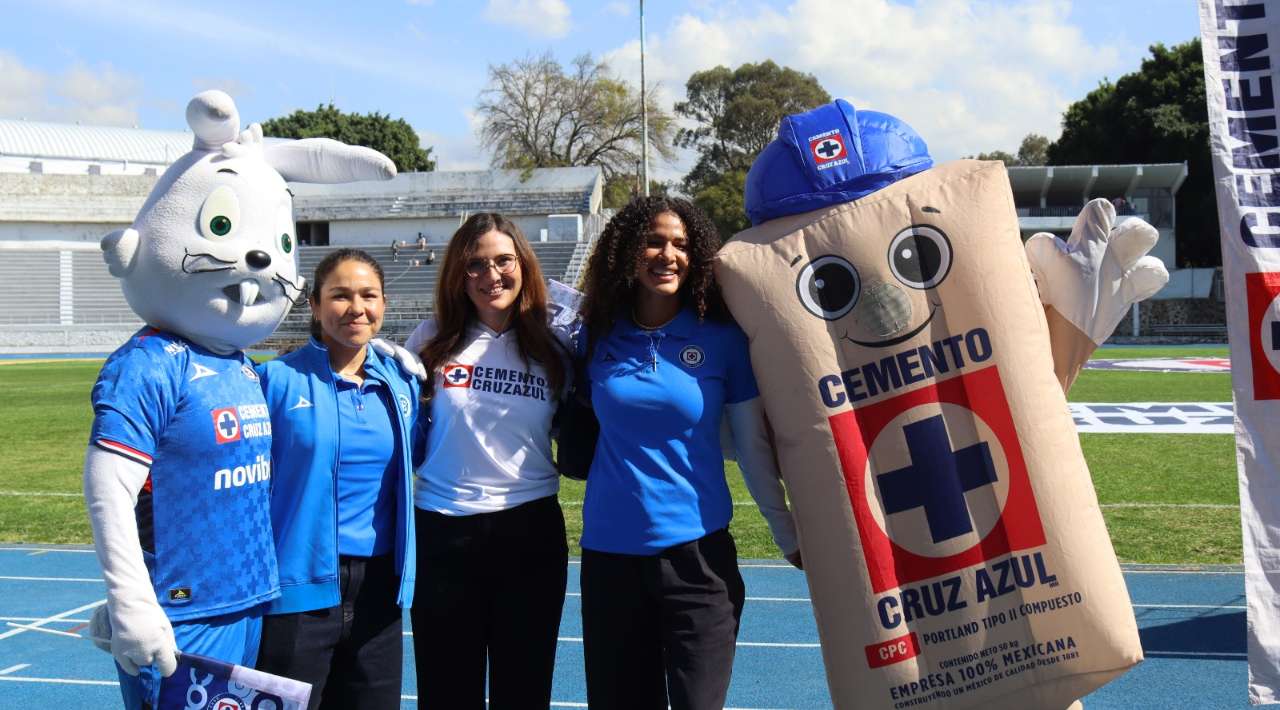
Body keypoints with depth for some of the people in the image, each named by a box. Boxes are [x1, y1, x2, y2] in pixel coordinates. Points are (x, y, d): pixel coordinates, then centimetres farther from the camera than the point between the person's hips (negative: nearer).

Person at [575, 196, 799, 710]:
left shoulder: (723, 338, -3)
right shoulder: (598, 336, 2)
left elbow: (753, 446, 2)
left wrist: (790, 536, 4)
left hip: (698, 551, -2)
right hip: (608, 552, 2)